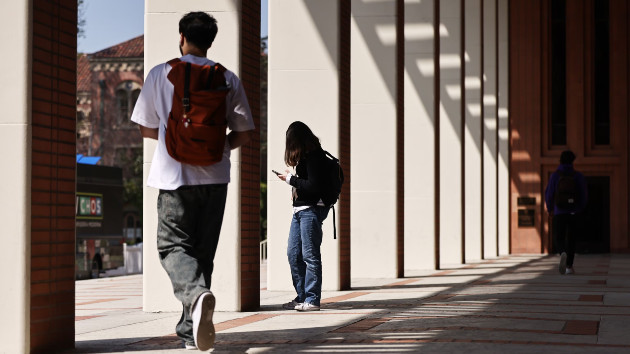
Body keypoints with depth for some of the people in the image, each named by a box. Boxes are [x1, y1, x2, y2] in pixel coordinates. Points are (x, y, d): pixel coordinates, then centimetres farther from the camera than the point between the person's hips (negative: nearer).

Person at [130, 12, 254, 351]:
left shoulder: (160, 74, 2)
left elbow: (146, 128, 6)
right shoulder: (228, 78, 6)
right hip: (215, 176, 2)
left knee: (173, 246, 3)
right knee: (203, 251, 11)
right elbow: (243, 134, 6)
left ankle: (197, 294, -28)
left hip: (175, 175, -2)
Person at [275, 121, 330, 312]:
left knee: (310, 255, -6)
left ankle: (312, 300, 0)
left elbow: (314, 186, -19)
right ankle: (302, 296, 18)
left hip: (311, 209, -10)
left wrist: (290, 179, -11)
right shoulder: (306, 156, 15)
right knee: (293, 253, 10)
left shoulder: (314, 157, -13)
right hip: (299, 210, 10)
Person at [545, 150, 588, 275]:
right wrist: (580, 209, 16)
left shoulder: (555, 176, -3)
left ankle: (563, 254, -29)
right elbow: (584, 195, 0)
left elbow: (548, 194, -3)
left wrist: (550, 210, 12)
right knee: (571, 240, 13)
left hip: (559, 213, -1)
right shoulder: (578, 176, 0)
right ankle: (569, 266, 13)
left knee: (558, 239, 3)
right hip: (574, 213, 1)